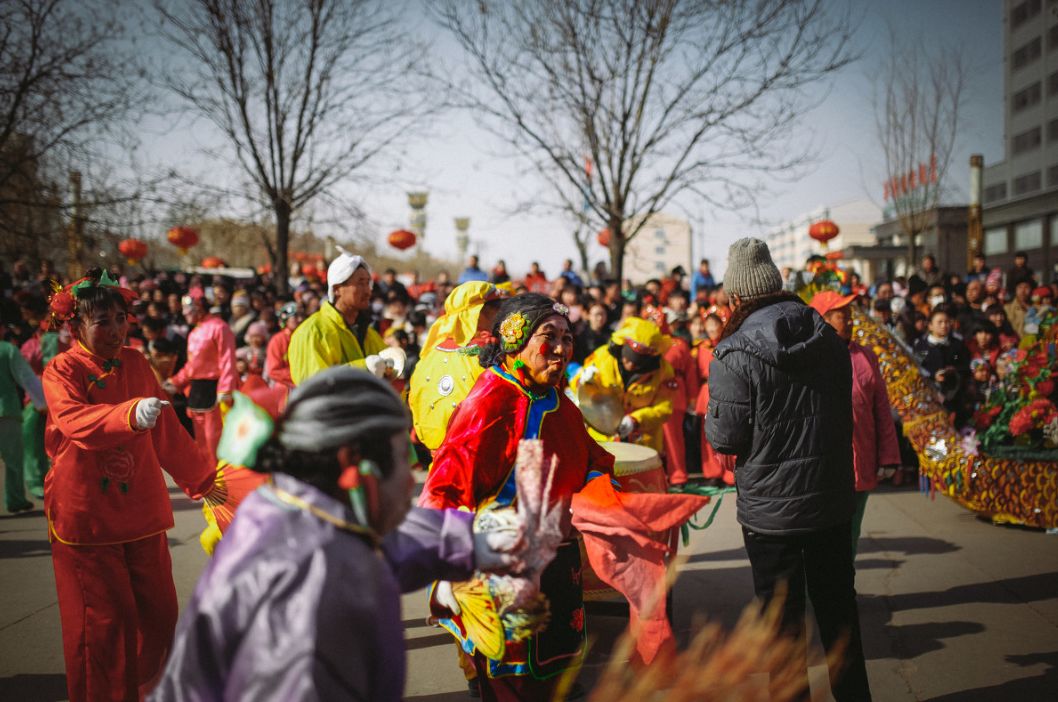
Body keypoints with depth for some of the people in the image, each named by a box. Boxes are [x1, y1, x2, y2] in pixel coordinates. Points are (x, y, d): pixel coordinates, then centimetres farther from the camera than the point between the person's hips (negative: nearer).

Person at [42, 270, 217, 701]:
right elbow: (76, 422, -30)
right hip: (86, 516, -5)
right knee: (103, 621, 0)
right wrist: (131, 414, -48)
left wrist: (204, 478, 19)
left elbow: (167, 432, 14)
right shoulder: (63, 371, -9)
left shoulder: (136, 364, 6)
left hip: (141, 512, 5)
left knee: (159, 614, 9)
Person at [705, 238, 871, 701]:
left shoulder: (735, 354, -18)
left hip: (770, 509, -5)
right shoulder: (829, 340, 1)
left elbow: (724, 437, -16)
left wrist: (713, 411, 2)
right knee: (838, 606, 20)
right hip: (833, 500, 5)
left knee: (783, 616, 10)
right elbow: (843, 413, 11)